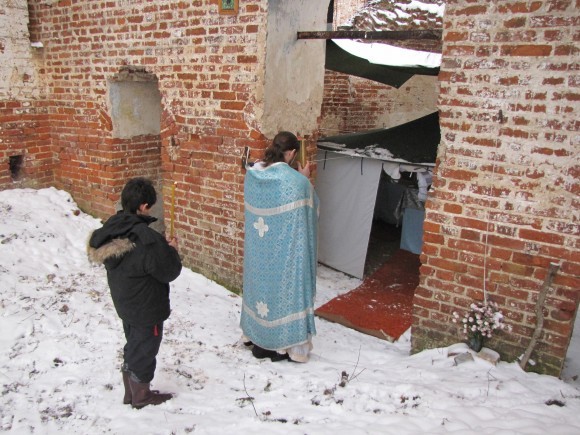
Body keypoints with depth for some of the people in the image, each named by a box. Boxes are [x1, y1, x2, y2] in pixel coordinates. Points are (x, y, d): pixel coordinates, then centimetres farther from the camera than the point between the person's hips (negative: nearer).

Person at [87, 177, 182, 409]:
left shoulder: (111, 228, -6)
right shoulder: (146, 239, -31)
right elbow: (169, 271, -22)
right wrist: (172, 250, -5)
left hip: (124, 303, 8)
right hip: (147, 308, -7)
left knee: (132, 347, 24)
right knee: (144, 350, 13)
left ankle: (130, 393, 41)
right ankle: (141, 395, 34)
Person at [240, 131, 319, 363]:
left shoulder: (252, 173, -4)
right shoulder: (297, 181, -22)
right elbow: (311, 208, -5)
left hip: (257, 249, 6)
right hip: (285, 251, -5)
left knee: (260, 281, 19)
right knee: (282, 286, 9)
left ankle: (256, 338, 33)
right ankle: (282, 344, 22)